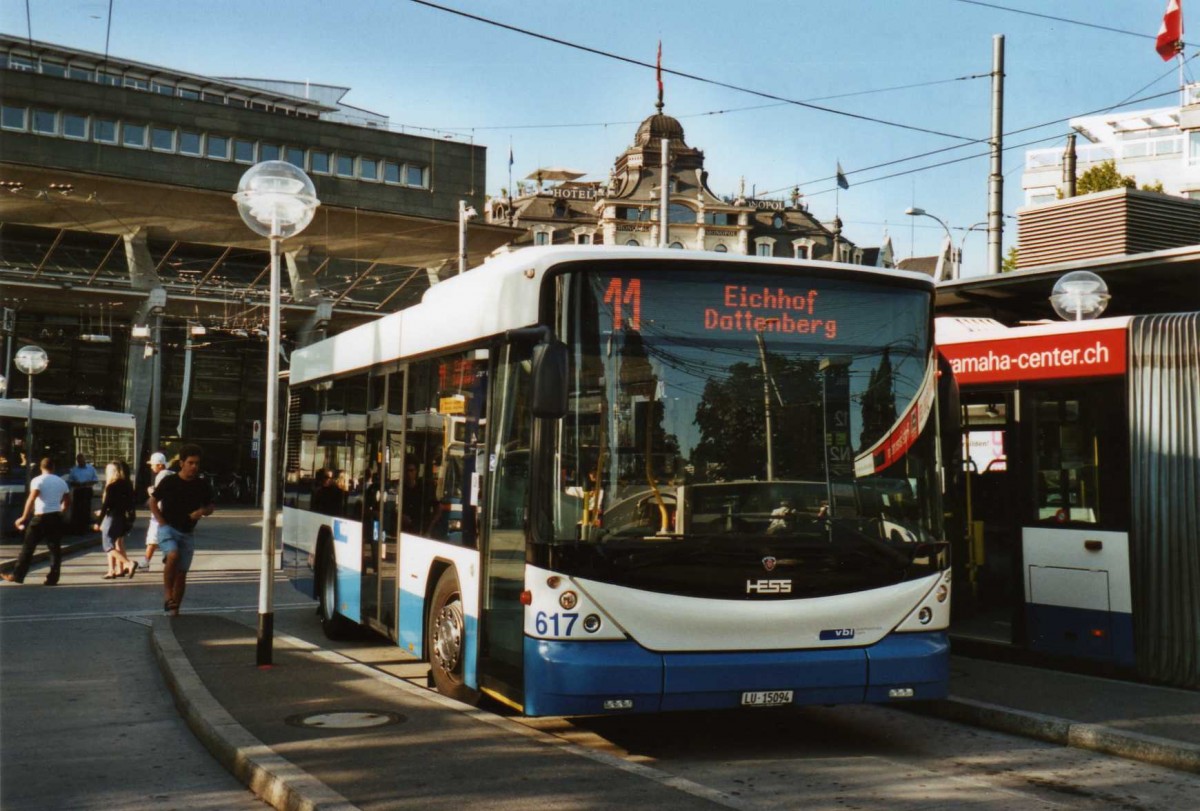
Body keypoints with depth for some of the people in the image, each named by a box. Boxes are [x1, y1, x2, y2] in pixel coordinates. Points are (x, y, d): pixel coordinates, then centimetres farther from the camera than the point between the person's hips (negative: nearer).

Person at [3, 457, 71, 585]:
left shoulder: (38, 480, -6)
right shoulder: (61, 482, 10)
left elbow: (31, 499, -17)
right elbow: (67, 501, 15)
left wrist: (24, 517, -16)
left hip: (41, 517, -4)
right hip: (56, 517, 4)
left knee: (28, 547, 5)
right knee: (55, 548, 5)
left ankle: (17, 575, 8)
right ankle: (52, 578, 4)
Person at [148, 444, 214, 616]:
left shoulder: (202, 485, 0)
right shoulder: (169, 482, -8)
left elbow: (210, 506, 12)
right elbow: (153, 501, 3)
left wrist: (203, 511, -11)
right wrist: (161, 522, -8)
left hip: (187, 533, 4)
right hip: (168, 528, -3)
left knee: (182, 572, 5)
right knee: (173, 555, -31)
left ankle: (174, 608, 18)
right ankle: (168, 596, -19)